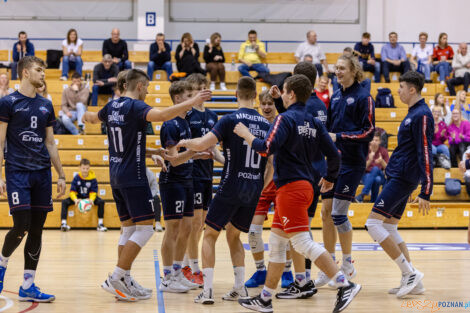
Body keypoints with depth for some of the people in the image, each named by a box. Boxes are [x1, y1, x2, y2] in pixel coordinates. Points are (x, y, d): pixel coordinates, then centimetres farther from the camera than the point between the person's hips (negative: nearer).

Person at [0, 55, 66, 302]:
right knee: (21, 226, -13)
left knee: (37, 229, 3)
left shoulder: (46, 105, 14)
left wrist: (61, 175, 14)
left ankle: (28, 286, 8)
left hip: (42, 173, 5)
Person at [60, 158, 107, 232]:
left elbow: (93, 192, -12)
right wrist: (75, 199, -37)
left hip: (89, 197, 0)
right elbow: (72, 192, -14)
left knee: (101, 202, -27)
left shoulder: (93, 179, -12)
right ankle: (63, 223, -27)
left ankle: (100, 224, -21)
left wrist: (91, 199, -36)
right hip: (78, 197, 0)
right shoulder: (76, 178, -12)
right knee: (65, 202, -24)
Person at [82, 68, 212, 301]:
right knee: (145, 227, -6)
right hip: (133, 176, -9)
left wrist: (86, 116, 56)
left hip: (116, 176, 9)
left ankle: (124, 282, 12)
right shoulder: (135, 107, -14)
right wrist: (192, 102, -31)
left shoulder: (112, 106, 11)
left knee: (128, 228, 13)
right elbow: (162, 115, -33)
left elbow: (94, 118, 33)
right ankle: (116, 279, -10)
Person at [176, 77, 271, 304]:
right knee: (233, 234, 22)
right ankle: (240, 288, 14)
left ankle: (207, 290, -4)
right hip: (254, 189, 5)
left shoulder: (231, 120, -10)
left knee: (210, 234, 6)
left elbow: (202, 144, -19)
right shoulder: (265, 124, 7)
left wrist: (185, 142, 2)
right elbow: (270, 163, 12)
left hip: (231, 186, -5)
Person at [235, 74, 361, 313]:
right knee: (276, 244, 14)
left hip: (291, 187, -9)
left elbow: (266, 148, -21)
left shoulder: (286, 119, -11)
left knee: (303, 243, -12)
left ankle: (344, 284, -19)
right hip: (305, 185, 9)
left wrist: (246, 135, -6)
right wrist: (330, 178, 26)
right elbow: (333, 154, 10)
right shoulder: (314, 123, 12)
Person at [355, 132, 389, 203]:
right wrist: (369, 160, -28)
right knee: (376, 180, -37)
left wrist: (382, 161, -26)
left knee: (375, 169, -35)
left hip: (381, 176, 1)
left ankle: (362, 195, -40)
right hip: (367, 175, -1)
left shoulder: (383, 151, -3)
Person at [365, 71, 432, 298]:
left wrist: (425, 193, -23)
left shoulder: (421, 115, -15)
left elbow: (425, 155, -19)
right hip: (398, 177, 10)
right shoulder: (413, 114, 16)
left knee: (373, 224, -12)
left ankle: (410, 273, -11)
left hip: (401, 179, -10)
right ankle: (412, 281, 11)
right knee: (389, 229, 11)